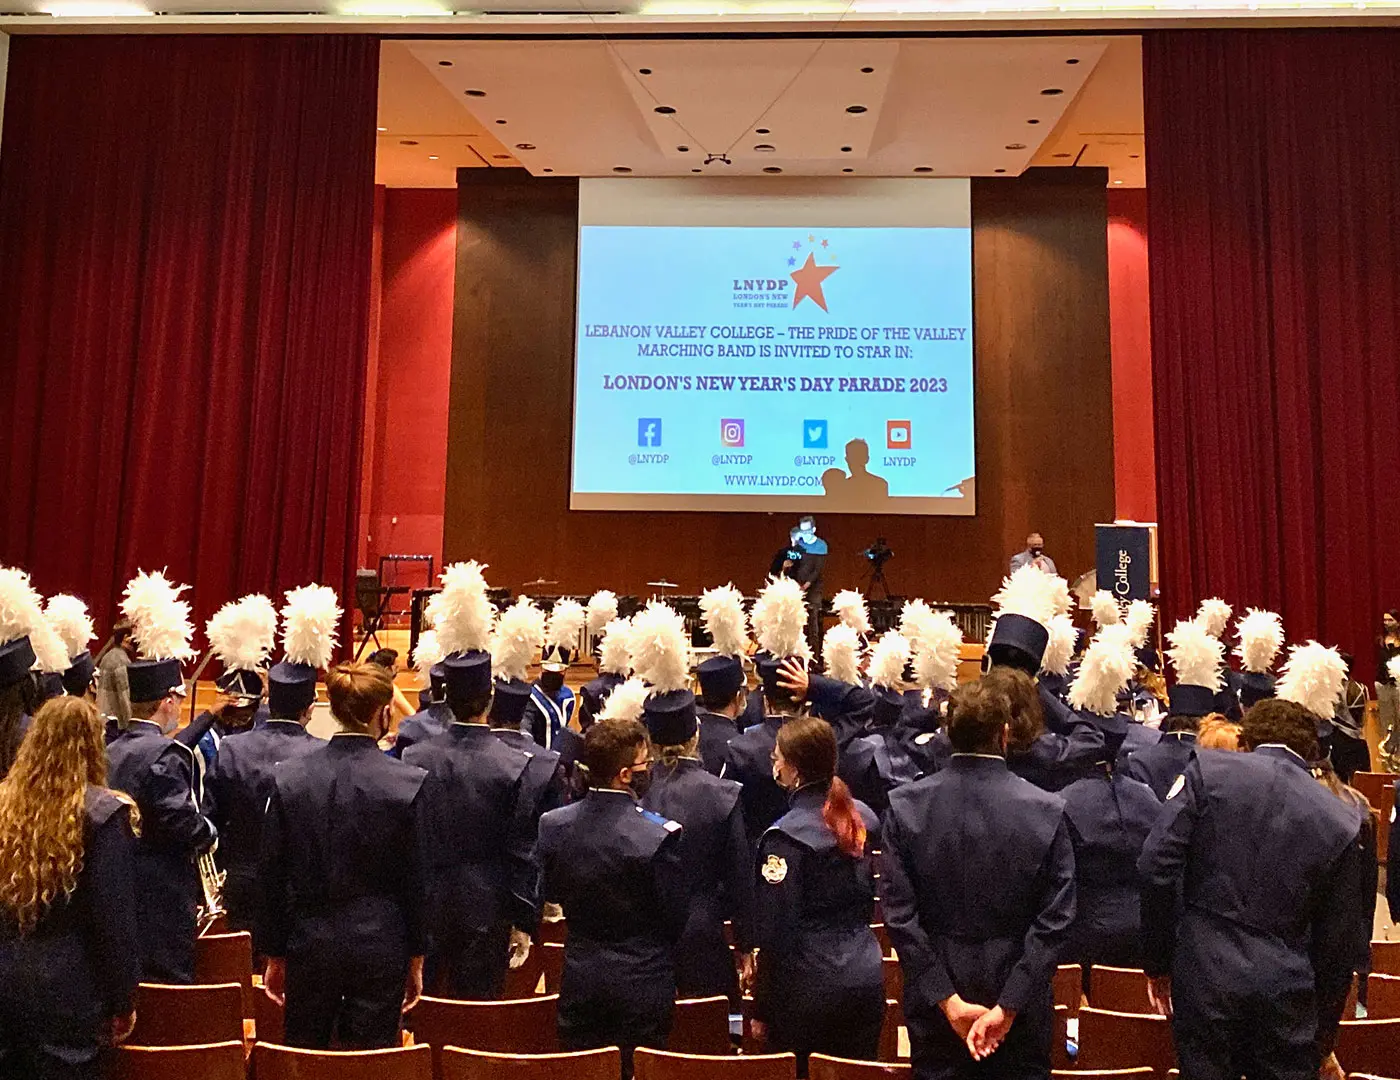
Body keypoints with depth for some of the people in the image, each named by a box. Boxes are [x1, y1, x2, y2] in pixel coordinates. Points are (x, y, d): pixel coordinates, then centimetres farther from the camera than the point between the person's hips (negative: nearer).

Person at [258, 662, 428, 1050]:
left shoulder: (287, 777, -7)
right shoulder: (410, 784, -13)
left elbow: (272, 876, 0)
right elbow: (417, 881, -6)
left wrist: (274, 955, 11)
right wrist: (415, 960, 6)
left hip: (309, 945, 2)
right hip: (380, 947, -2)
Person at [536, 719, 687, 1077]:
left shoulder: (553, 824, -8)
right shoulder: (659, 835, -23)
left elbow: (552, 893, 7)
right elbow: (678, 915, -14)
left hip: (579, 981, 4)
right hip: (643, 982, -4)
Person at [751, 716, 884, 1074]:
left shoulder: (785, 835, -18)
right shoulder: (864, 817, 2)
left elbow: (776, 933, -15)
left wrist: (762, 1011, -6)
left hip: (809, 989, -6)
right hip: (866, 978, 6)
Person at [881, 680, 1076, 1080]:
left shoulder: (904, 805, -11)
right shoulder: (1048, 810, -12)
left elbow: (898, 913, -12)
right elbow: (1056, 920, -14)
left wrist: (948, 1000, -8)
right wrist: (1008, 1007, -12)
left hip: (936, 998, 1)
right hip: (1019, 995, 0)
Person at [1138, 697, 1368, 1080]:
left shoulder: (1207, 770, -3)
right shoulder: (1342, 822, 3)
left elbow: (1155, 864, -11)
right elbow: (1336, 944, 8)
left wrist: (1158, 961, -1)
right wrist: (1324, 1034, 20)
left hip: (1203, 975, -1)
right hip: (1286, 988, 2)